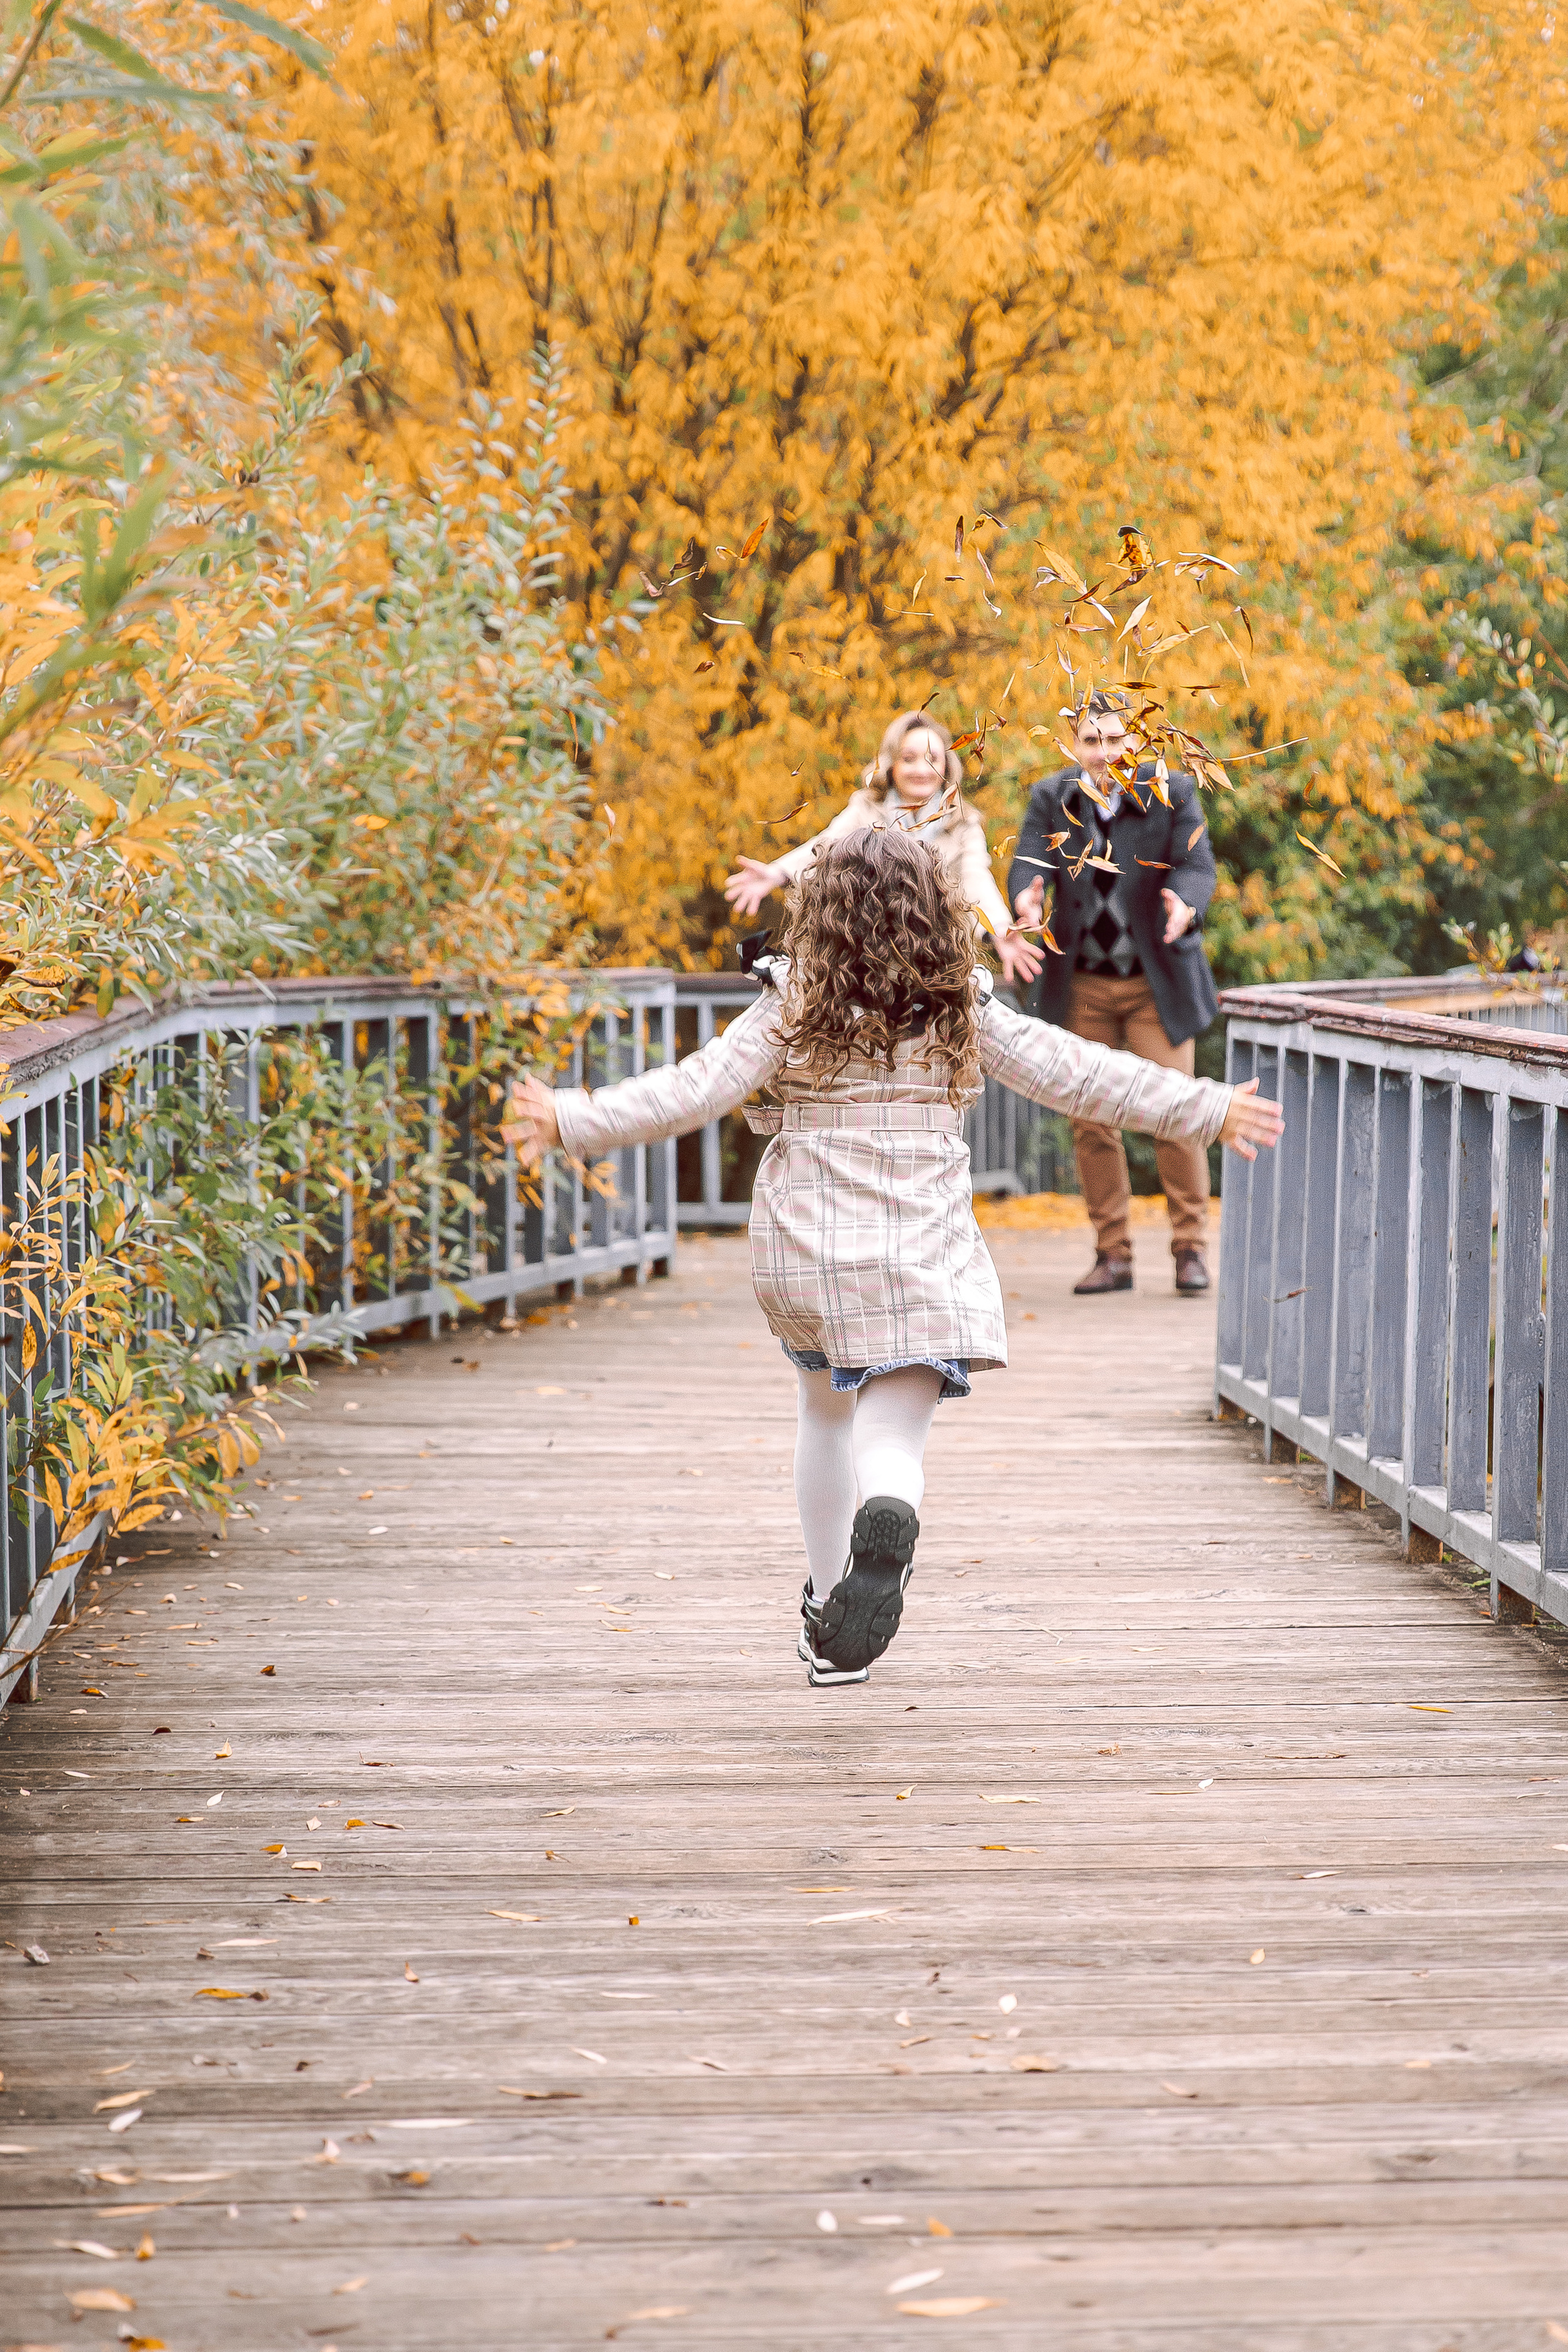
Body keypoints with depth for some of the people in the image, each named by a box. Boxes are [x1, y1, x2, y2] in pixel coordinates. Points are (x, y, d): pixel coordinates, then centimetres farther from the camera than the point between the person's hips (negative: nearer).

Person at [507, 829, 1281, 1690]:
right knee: (892, 1436, -3)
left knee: (826, 1409, 25)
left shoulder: (793, 1008, -5)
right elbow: (1076, 1075, 2)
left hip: (804, 1253, 1)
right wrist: (1207, 1109, 10)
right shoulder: (963, 1013, -1)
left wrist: (573, 1121, -7)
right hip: (921, 1257, -1)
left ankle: (827, 1612, 30)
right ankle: (887, 1520, -41)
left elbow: (695, 1088, -12)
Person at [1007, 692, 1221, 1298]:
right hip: (1081, 984, 2)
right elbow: (1027, 861, -12)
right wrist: (1027, 900, -36)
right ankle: (1112, 1253, 13)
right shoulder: (1051, 798, 0)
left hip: (1157, 981, -2)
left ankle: (1190, 1247, 6)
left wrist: (1185, 906, -38)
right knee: (1090, 1120, 4)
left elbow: (1197, 865, -14)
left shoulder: (1173, 793, -5)